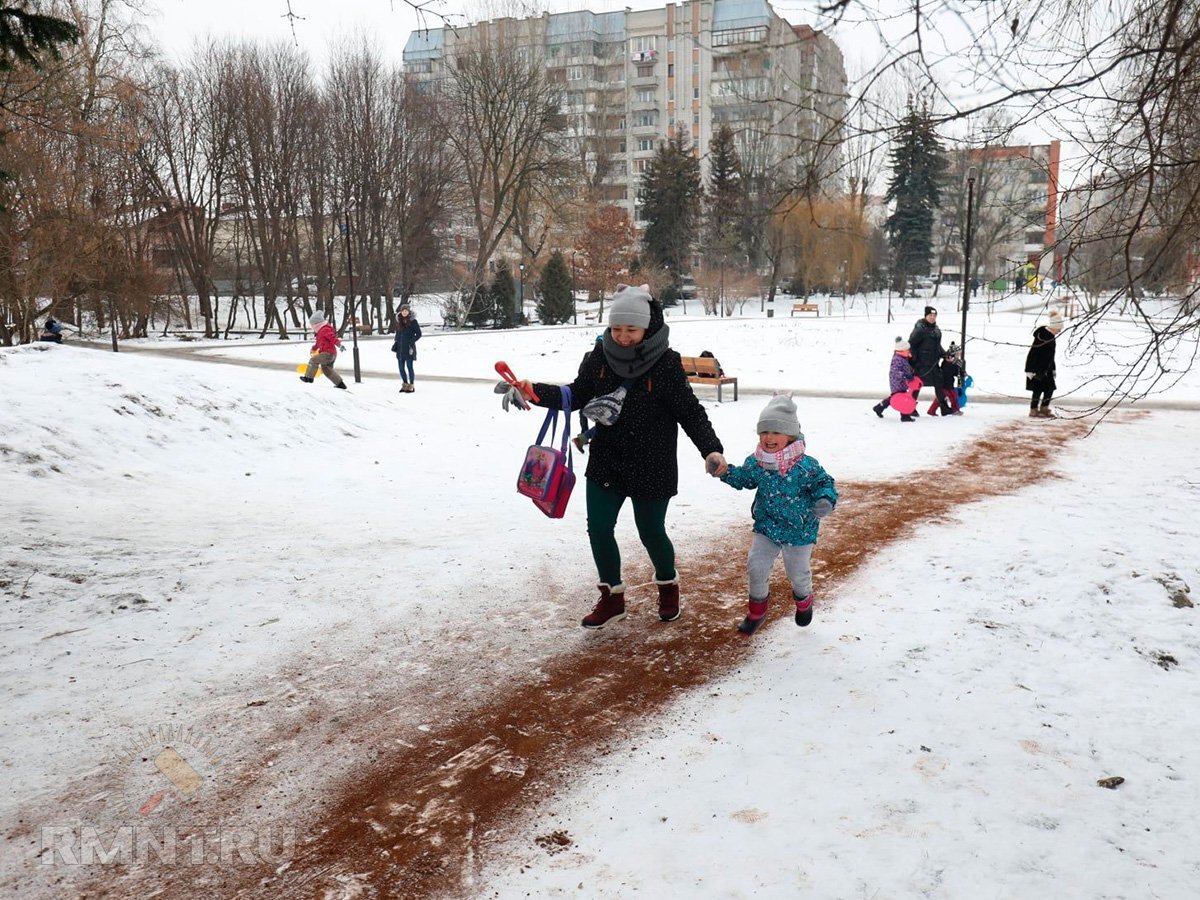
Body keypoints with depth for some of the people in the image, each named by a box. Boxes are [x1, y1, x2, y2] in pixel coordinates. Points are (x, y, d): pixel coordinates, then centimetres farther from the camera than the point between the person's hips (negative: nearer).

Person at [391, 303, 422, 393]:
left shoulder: (413, 321, -6)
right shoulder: (399, 321, 9)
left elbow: (418, 334, -4)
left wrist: (412, 342, -10)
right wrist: (395, 344, 9)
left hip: (409, 349, -5)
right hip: (400, 348, 6)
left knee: (409, 367, -2)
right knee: (401, 368, 8)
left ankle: (411, 385, 8)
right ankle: (405, 384, 21)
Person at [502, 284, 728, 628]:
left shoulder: (666, 363, -17)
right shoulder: (601, 354, -6)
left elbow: (691, 411, -15)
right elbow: (577, 395, 4)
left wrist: (711, 449, -29)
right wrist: (532, 391, -8)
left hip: (652, 467, -4)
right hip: (605, 462, 4)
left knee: (651, 533, 11)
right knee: (599, 529, 7)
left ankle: (668, 586, 42)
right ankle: (612, 597, 29)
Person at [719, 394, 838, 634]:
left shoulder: (806, 466, -23)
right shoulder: (755, 463, -9)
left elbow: (825, 483, -12)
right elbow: (741, 479, 10)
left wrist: (825, 500, -31)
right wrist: (723, 471, -7)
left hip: (799, 531, -3)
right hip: (766, 527, 3)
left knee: (798, 572, 15)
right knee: (755, 567, 2)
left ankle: (804, 599, 49)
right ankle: (757, 607, 27)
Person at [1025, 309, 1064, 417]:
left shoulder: (1051, 336, 9)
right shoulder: (1041, 336, -20)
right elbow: (1033, 354, -21)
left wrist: (1053, 368, 21)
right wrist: (1030, 370, -22)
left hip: (1046, 369, 9)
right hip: (1036, 369, -9)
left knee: (1050, 388, 9)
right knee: (1038, 389, -3)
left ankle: (1044, 409, 20)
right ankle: (1033, 411, 8)